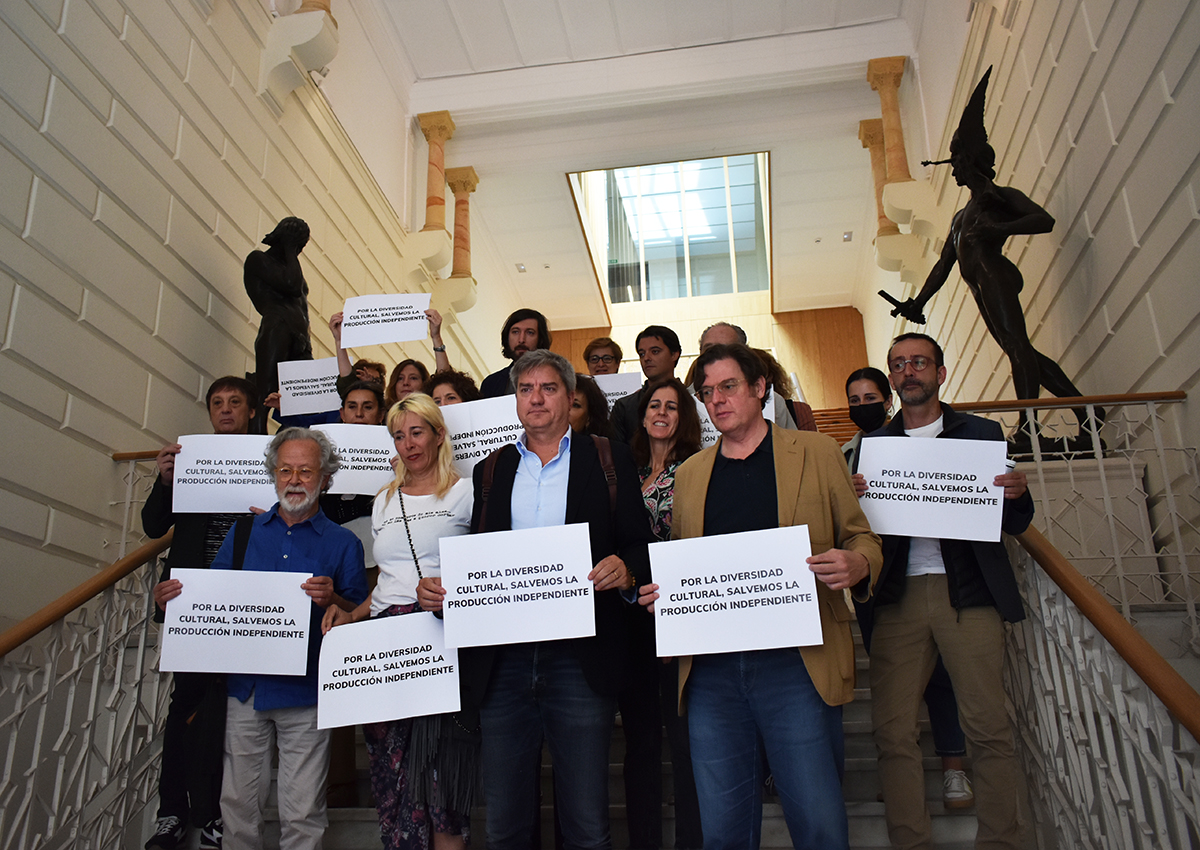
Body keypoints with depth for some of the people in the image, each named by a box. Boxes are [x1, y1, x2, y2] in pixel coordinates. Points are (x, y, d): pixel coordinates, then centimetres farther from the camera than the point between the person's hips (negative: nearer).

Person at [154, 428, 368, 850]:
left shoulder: (342, 543, 1)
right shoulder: (244, 531, 10)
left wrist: (332, 600, -23)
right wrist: (174, 598, -6)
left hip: (305, 692, -3)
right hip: (245, 685, 3)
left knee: (302, 813, 4)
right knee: (237, 802, 13)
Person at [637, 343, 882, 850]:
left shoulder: (816, 454, 6)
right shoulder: (690, 473, 16)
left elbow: (862, 538, 7)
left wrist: (857, 565, -15)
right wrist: (658, 592, -1)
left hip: (795, 663, -3)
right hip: (710, 670, 3)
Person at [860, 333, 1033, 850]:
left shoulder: (982, 434, 12)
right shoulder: (872, 445, 15)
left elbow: (1014, 525, 10)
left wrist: (1017, 494, -11)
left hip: (969, 595, -1)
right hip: (899, 597, 1)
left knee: (989, 727, -4)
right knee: (892, 731, -3)